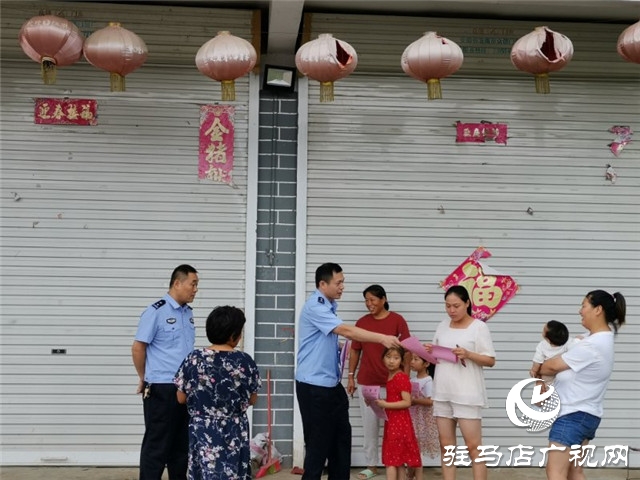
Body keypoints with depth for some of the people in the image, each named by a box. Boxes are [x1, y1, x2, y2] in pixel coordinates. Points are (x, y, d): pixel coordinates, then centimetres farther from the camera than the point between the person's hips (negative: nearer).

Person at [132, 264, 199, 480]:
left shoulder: (188, 313, 11)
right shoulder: (156, 312, -12)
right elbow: (137, 348, -8)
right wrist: (144, 379, 1)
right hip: (161, 389, -7)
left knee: (182, 443, 14)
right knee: (157, 444, 1)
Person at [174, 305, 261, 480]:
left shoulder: (193, 358, -9)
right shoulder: (245, 361, -9)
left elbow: (181, 398, 0)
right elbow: (252, 399, 2)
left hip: (202, 432, 0)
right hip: (234, 433, 0)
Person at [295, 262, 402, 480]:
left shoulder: (328, 305, 12)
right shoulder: (315, 306, -18)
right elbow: (345, 330, -26)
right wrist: (382, 338, -29)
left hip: (331, 383, 9)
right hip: (314, 386, -9)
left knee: (341, 436, 13)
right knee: (319, 441, -2)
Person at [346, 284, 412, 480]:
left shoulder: (397, 320, -3)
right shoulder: (362, 322, 5)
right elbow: (355, 350, 12)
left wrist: (406, 376, -6)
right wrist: (351, 376, 9)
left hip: (392, 381, -3)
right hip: (366, 382, 3)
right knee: (369, 425, 7)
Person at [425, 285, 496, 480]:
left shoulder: (478, 327, -4)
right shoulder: (443, 326, 12)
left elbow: (490, 360, -5)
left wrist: (468, 355, -21)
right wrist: (430, 352, -4)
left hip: (467, 394, -5)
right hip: (442, 393, 5)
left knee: (473, 446, -4)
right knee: (446, 445, 9)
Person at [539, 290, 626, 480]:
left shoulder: (591, 345, -22)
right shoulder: (603, 337, 8)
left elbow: (553, 365, -15)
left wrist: (537, 370, 6)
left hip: (573, 415, -10)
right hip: (586, 414, 10)